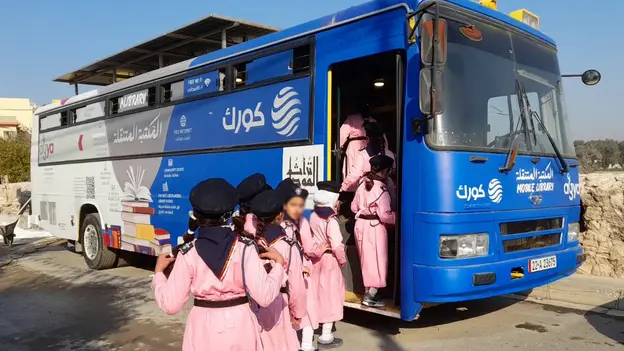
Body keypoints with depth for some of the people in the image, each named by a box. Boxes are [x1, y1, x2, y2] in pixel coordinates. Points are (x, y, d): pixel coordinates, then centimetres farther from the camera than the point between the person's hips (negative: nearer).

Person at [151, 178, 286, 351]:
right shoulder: (245, 247, -13)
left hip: (204, 329, 0)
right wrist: (278, 263, -3)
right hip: (240, 325, 0)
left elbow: (170, 304, -8)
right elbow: (264, 296, -17)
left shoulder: (187, 254, -11)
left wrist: (158, 272, 7)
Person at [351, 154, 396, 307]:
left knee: (367, 260, 17)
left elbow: (354, 207, 10)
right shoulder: (381, 188, -18)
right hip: (375, 227, -7)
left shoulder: (363, 184, 3)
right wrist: (397, 218, -4)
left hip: (360, 225, 7)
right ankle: (370, 296, 6)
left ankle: (369, 292, 28)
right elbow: (385, 215, -20)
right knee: (377, 260, 4)